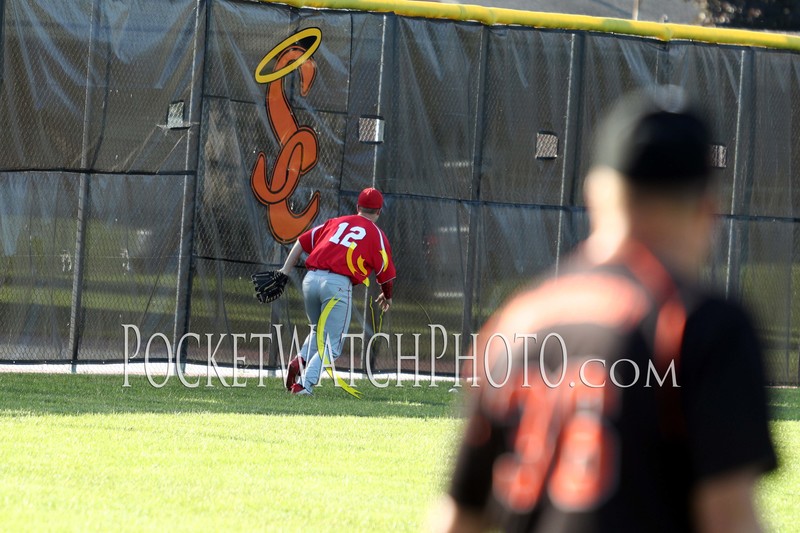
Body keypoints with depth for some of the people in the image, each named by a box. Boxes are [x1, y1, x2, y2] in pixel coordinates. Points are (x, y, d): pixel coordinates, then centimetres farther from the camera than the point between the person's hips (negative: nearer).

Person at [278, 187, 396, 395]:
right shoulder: (377, 235, 10)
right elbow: (386, 274, 12)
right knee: (331, 344, 1)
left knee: (318, 331, 27)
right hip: (338, 284, -5)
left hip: (311, 279, 5)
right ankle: (305, 384, -16)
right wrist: (387, 297, 32)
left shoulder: (335, 222, 22)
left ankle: (301, 361, 1)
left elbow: (302, 242, 17)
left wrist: (285, 271, 16)